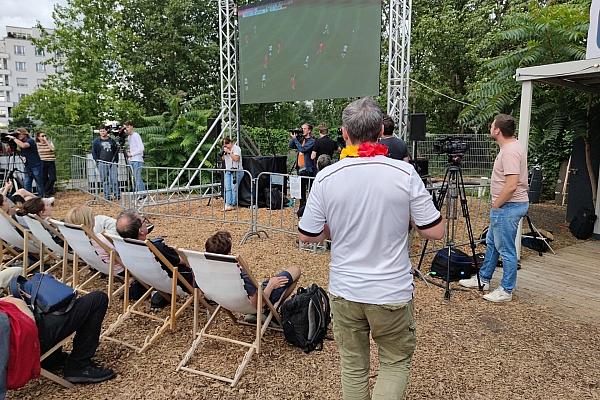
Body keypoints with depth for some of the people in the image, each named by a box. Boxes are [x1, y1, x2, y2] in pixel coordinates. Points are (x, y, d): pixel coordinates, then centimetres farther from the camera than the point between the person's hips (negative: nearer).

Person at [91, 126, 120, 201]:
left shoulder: (112, 141, 12)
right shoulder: (96, 141, 8)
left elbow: (116, 151, 16)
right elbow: (93, 152, 9)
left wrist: (116, 161, 8)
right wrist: (97, 161, -3)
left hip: (112, 163, 1)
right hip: (102, 163, -1)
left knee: (114, 179, -5)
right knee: (105, 180, 1)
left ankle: (117, 195, 0)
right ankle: (107, 196, 6)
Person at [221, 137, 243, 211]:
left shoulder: (236, 148, -8)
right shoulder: (226, 149, 16)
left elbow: (236, 158, -19)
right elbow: (223, 159, 20)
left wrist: (229, 152, -18)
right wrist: (223, 153, 2)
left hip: (236, 171, -7)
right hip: (228, 171, 7)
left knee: (234, 188, -6)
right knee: (227, 188, -1)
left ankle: (233, 204, 0)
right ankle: (227, 204, -3)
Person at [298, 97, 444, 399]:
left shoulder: (326, 177, -9)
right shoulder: (404, 173, -13)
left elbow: (306, 236, -2)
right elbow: (435, 231, -8)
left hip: (344, 292, 2)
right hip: (392, 292, -1)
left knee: (353, 366, 20)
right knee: (396, 361, 21)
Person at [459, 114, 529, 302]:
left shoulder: (509, 152, -22)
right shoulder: (515, 145, 10)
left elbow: (511, 185, -28)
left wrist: (496, 205, -15)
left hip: (507, 206, -11)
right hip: (506, 206, 11)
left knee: (506, 250, -1)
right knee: (491, 243, 20)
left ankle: (506, 290, 11)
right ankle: (483, 279, 32)